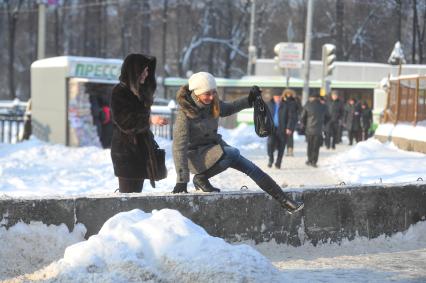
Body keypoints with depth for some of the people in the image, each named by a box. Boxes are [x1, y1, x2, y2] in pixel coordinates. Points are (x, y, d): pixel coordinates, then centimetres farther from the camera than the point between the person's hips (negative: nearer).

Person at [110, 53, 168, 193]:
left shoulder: (140, 92, 15)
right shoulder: (120, 92, -12)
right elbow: (126, 121, -20)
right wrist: (150, 119, -25)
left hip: (141, 147, 9)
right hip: (126, 149, -9)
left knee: (136, 190, 8)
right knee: (129, 192, -11)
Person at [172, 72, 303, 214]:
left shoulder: (212, 103, -5)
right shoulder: (184, 113, -24)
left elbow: (227, 109, 18)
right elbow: (179, 146, -26)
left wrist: (248, 101, 1)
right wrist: (182, 181, -30)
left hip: (214, 145, 7)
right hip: (195, 153, -7)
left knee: (250, 167, -6)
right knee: (232, 153, -32)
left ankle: (285, 201, -3)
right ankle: (201, 178, -13)